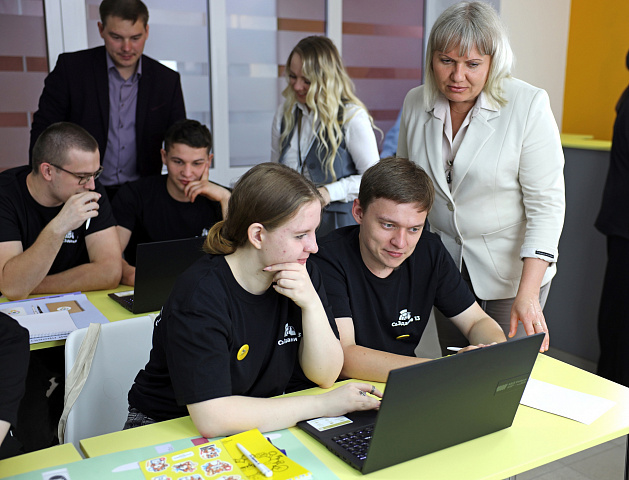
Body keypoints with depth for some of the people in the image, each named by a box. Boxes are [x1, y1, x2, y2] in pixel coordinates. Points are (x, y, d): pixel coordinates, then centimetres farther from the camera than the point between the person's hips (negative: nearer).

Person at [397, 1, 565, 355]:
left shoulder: (529, 106, -17)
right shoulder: (415, 103, -4)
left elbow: (546, 204, -18)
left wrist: (528, 293, -24)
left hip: (512, 268, -3)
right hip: (443, 262, 4)